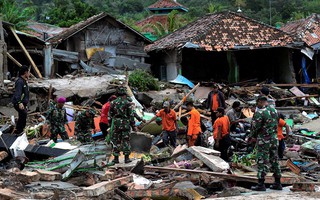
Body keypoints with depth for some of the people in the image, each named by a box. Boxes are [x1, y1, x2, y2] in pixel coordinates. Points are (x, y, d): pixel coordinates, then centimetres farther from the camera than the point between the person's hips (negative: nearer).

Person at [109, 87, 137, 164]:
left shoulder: (113, 103, 6)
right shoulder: (127, 103, -4)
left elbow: (110, 115, 7)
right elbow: (131, 115, -4)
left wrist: (110, 124, 15)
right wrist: (133, 125, 2)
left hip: (115, 123, 3)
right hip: (125, 123, -3)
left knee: (116, 141, 7)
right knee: (126, 141, 3)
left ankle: (116, 158, 7)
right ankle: (126, 158, 2)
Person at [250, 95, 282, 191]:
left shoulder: (259, 112, -16)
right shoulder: (274, 110, 7)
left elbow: (255, 127, -13)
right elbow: (276, 123, 13)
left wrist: (253, 136, 4)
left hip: (263, 140, -7)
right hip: (274, 138, 7)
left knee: (262, 162, -2)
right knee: (274, 160, 13)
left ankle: (261, 184, -1)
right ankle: (277, 183, 17)